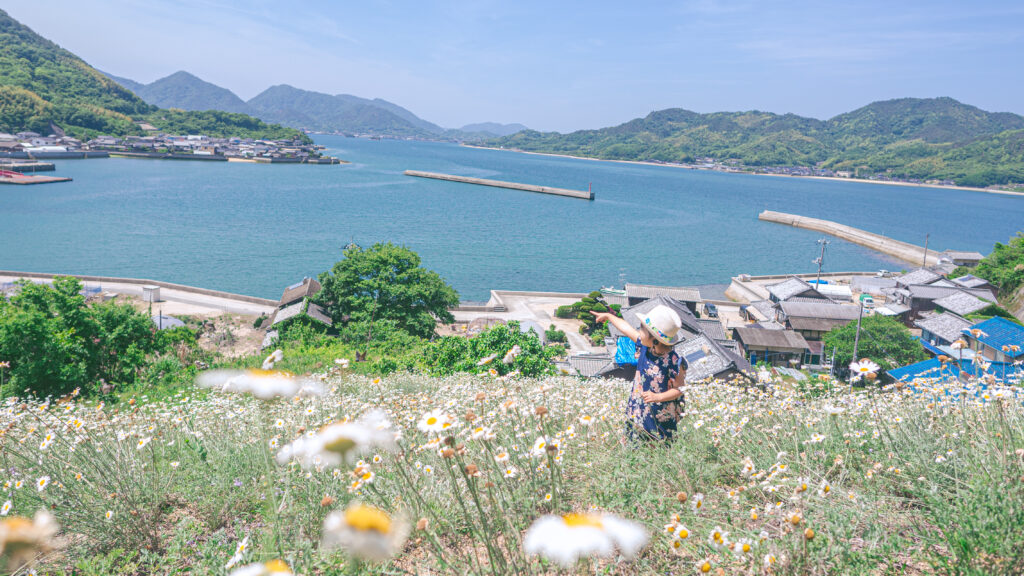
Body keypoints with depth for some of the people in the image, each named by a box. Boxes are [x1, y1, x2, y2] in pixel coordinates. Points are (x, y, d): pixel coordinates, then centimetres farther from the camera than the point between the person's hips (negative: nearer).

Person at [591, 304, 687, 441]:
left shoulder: (673, 362, -27)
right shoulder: (645, 346, -8)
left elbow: (679, 389, -17)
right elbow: (627, 329, 8)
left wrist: (658, 397, -30)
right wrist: (608, 316, 21)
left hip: (660, 418, -6)